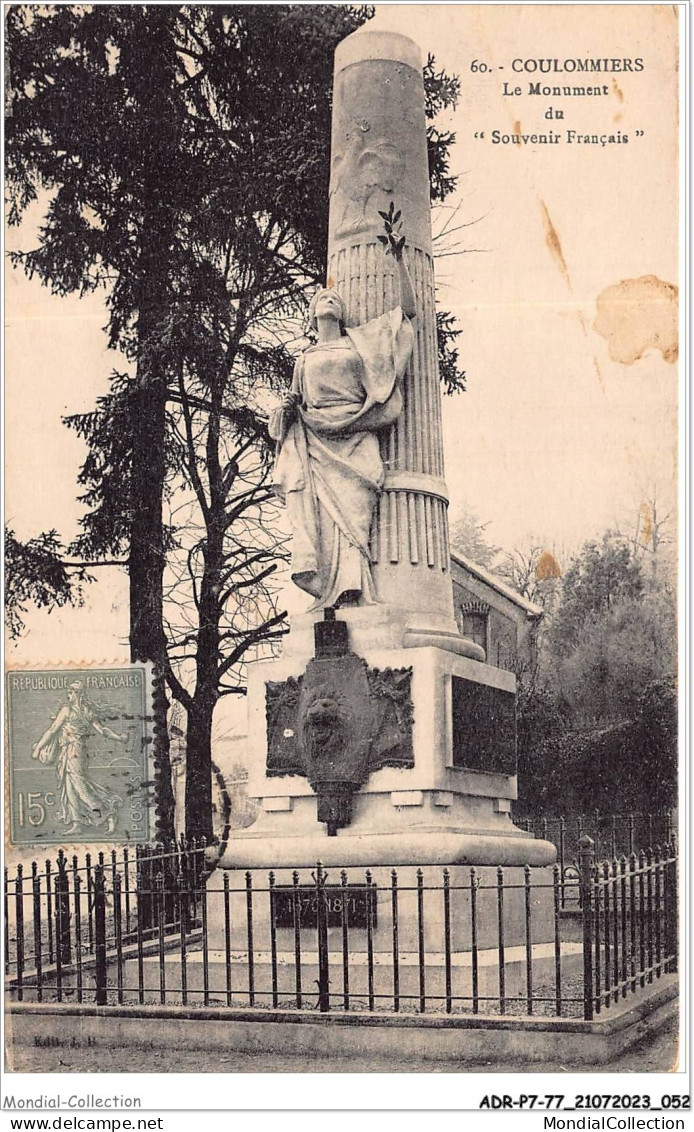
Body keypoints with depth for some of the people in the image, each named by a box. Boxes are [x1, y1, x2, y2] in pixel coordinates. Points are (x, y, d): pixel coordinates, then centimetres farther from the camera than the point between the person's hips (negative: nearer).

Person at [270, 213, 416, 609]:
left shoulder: (361, 340, 20)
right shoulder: (305, 358, 26)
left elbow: (408, 308, 15)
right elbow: (297, 399, 28)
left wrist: (399, 254, 9)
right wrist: (288, 409, 3)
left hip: (355, 439, -1)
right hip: (316, 442, 1)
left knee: (351, 513, -18)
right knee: (322, 514, -17)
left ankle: (351, 594, -28)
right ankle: (333, 595, -26)